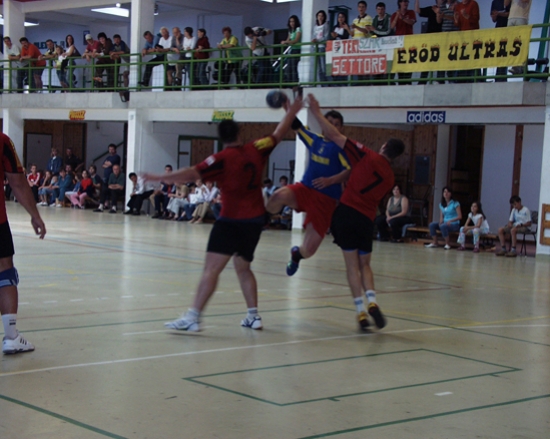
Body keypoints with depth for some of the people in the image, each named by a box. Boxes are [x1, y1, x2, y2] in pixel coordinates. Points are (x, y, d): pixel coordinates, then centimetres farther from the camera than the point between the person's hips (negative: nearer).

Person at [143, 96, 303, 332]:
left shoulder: (222, 159, -8)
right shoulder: (256, 150, 6)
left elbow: (191, 174, -16)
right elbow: (278, 134, 22)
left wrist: (160, 178, -12)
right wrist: (292, 111, 37)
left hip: (231, 220, -6)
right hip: (255, 220, 6)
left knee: (212, 268, -13)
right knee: (243, 267, 22)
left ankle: (193, 317, -21)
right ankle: (253, 316, 21)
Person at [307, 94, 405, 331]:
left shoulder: (367, 156, -1)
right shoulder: (389, 178, 12)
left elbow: (335, 136, -5)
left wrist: (317, 113, 3)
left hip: (347, 211, -3)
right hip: (367, 220, 3)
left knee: (352, 264, 2)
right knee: (365, 264, 16)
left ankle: (361, 311, -3)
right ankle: (371, 300, -8)